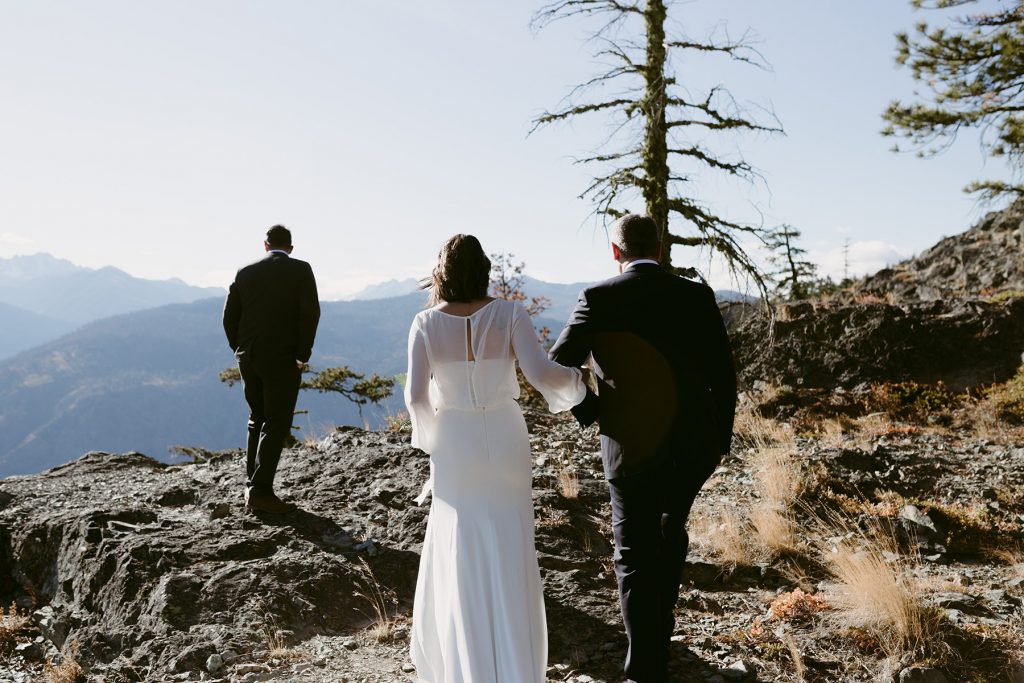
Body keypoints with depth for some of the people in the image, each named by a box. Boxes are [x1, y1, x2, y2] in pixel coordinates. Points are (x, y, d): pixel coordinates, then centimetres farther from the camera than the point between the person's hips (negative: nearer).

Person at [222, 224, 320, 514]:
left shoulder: (245, 272, 7)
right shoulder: (300, 270, -4)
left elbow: (229, 316, 7)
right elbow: (310, 313, -12)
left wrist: (240, 349, 17)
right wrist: (302, 355, -6)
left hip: (248, 359, 5)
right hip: (282, 359, -5)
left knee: (257, 421, 17)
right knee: (276, 425, 0)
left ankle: (251, 486, 18)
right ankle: (261, 491, -4)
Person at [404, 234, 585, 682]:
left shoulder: (426, 323, -7)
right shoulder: (509, 315, -7)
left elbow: (416, 396, -12)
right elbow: (541, 375, -18)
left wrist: (429, 435, 8)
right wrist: (573, 381, 4)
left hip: (454, 447, 0)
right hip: (505, 445, 0)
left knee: (458, 558, 15)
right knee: (509, 560, 10)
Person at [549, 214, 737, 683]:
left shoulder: (598, 299, -9)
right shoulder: (697, 296, -3)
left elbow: (558, 368, -9)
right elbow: (722, 373, -2)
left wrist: (589, 412, 7)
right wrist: (720, 437, 9)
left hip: (631, 447, -3)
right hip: (694, 443, 3)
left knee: (636, 553, 10)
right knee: (670, 528, 28)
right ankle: (659, 622, 43)